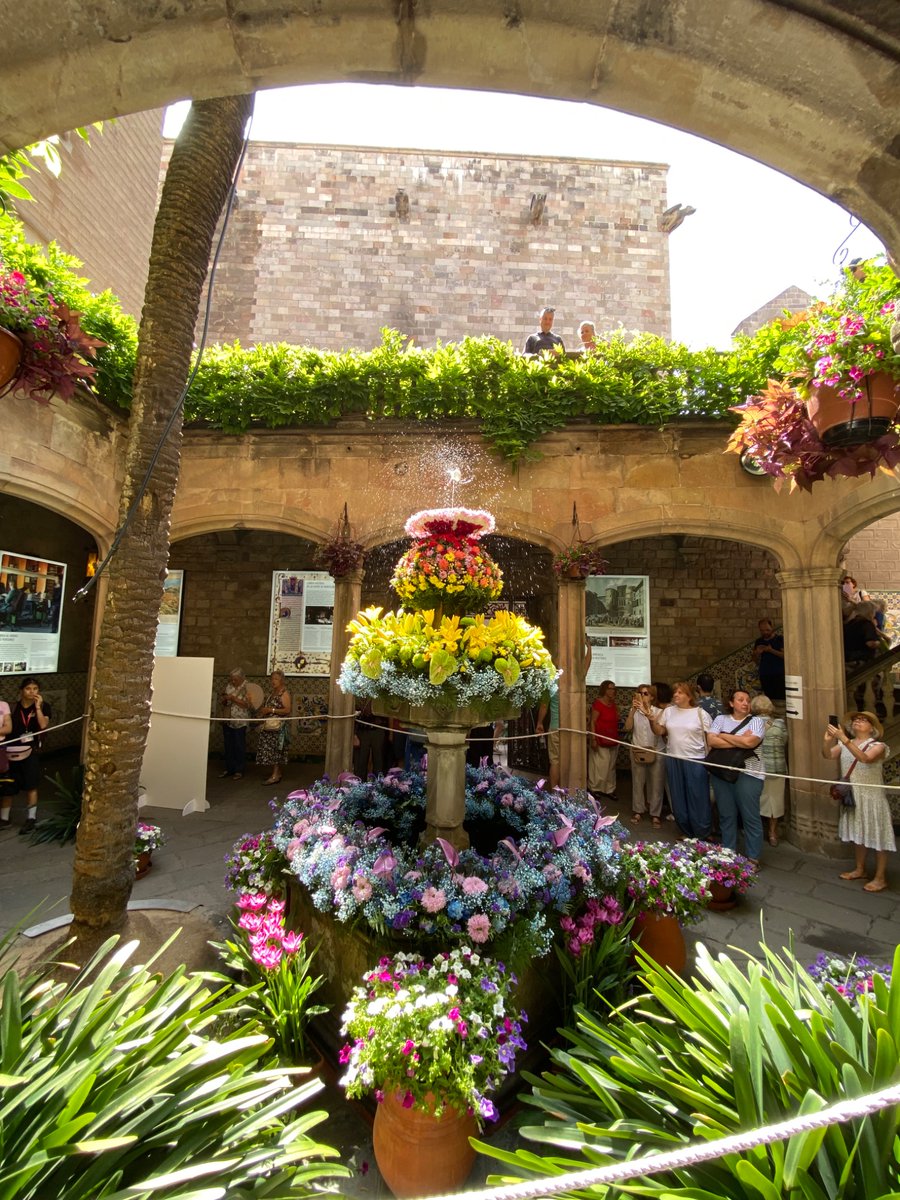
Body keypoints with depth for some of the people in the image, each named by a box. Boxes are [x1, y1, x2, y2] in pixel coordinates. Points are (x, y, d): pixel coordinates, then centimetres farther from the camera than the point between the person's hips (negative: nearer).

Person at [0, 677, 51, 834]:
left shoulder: (43, 706, -2)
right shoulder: (14, 706, 0)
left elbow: (43, 725, -16)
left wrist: (38, 706, -16)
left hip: (31, 751, -1)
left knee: (30, 786, 4)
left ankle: (31, 818, 16)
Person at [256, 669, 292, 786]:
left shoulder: (284, 693, -10)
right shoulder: (271, 692, 15)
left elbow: (287, 710, -18)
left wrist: (271, 710, -20)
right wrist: (262, 710, 8)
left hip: (277, 726, -8)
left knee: (275, 749, -6)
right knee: (270, 749, 10)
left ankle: (275, 776, -1)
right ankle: (276, 773, 19)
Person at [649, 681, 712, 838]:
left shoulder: (701, 713, -6)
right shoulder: (668, 711, 5)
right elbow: (659, 731, 8)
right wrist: (651, 718, -8)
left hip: (695, 761, -4)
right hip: (673, 760, 4)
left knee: (698, 799, 3)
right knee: (678, 798, 13)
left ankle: (702, 836, 20)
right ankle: (688, 834, 30)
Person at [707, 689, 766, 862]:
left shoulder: (756, 721, 1)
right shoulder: (721, 719, 8)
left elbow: (749, 742, -17)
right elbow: (711, 740, -6)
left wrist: (724, 736, -6)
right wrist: (739, 742, -12)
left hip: (748, 774, -2)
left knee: (750, 817, 4)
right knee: (726, 815, 12)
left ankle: (753, 858, 17)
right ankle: (727, 853, 25)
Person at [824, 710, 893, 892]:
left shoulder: (877, 746, -13)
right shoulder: (844, 744, 3)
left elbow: (865, 758, -33)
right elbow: (827, 755, -9)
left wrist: (844, 739, -43)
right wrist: (828, 740, -28)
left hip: (871, 797, -5)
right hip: (851, 796, 5)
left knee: (877, 836, 6)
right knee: (858, 833, 18)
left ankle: (880, 878, 20)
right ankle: (860, 869, 33)